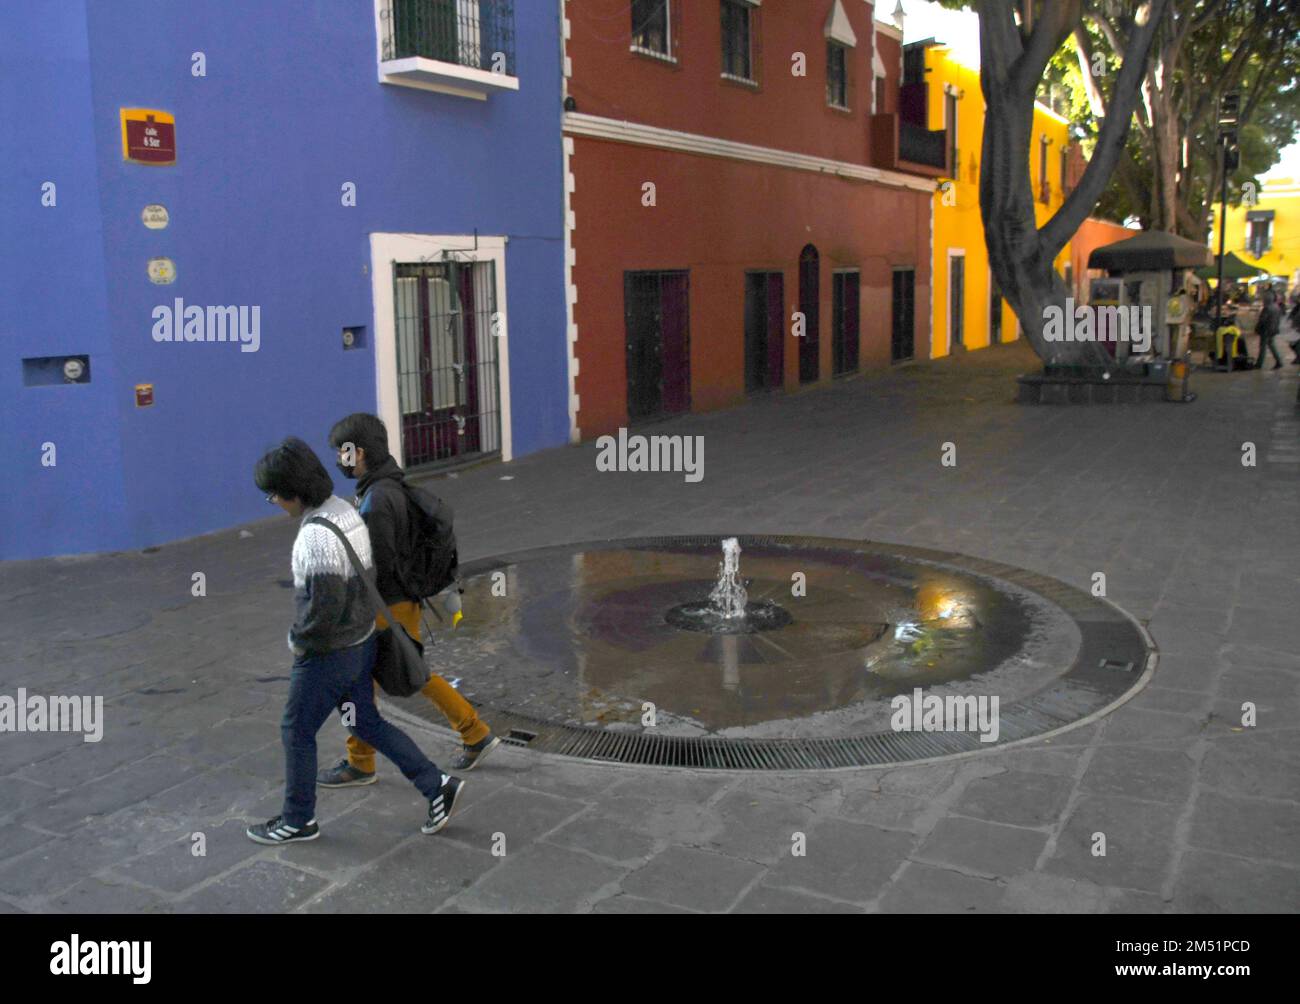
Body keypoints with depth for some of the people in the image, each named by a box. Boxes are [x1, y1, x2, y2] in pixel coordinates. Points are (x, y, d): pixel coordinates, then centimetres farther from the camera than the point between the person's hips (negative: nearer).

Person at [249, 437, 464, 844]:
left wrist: (297, 638, -11)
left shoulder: (317, 535, -29)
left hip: (328, 653, -9)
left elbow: (325, 607, -31)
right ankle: (437, 786, 19)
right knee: (366, 724, 20)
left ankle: (298, 820, 30)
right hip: (358, 642, 9)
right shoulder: (343, 510, 2)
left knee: (297, 731, 12)